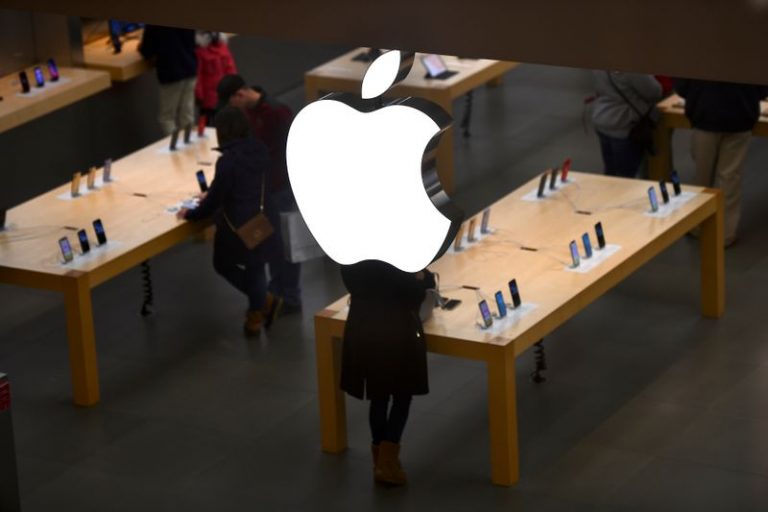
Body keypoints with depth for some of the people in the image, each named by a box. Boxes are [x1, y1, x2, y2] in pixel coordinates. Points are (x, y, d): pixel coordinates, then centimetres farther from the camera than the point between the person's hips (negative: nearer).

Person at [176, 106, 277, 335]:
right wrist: (212, 196, 25)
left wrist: (189, 214, 3)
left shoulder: (227, 161, -22)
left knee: (222, 264, 21)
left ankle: (262, 300, 8)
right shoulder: (260, 151, -1)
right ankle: (256, 313, 29)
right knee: (254, 265, 27)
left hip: (239, 228, -6)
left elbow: (212, 203, -15)